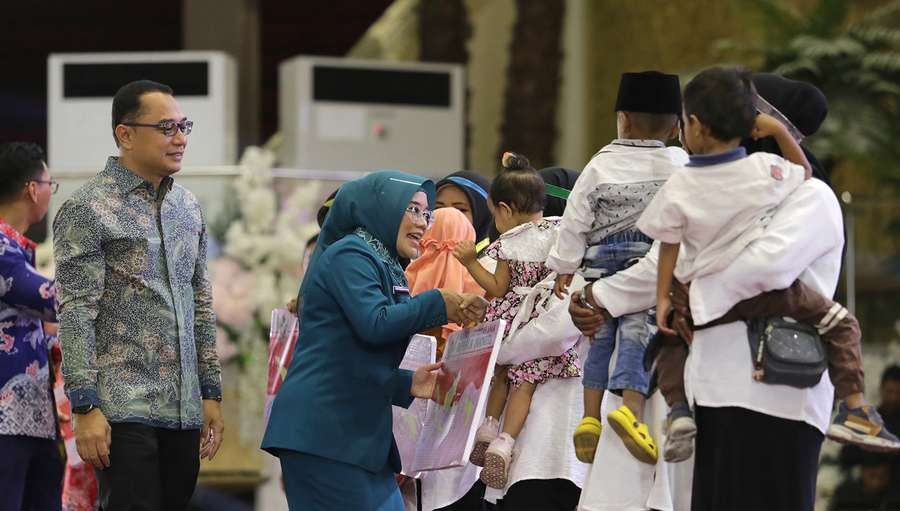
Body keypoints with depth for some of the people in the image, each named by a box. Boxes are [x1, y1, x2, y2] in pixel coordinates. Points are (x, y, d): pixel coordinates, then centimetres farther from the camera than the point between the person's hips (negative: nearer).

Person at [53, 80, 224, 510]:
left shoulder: (187, 207, 16)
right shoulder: (88, 209, -6)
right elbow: (75, 313, -11)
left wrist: (211, 393, 15)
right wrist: (85, 407, -16)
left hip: (183, 411, 6)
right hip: (124, 410, -6)